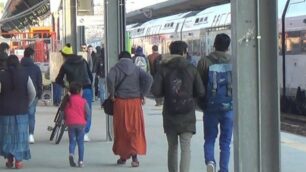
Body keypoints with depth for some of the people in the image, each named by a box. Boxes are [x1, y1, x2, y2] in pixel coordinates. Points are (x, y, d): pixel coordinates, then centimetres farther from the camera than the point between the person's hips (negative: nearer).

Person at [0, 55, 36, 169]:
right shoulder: (25, 75, -3)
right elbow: (32, 93, -4)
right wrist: (27, 104, 11)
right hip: (21, 111, 0)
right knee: (20, 134, 6)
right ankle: (18, 160, 3)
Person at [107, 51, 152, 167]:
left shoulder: (116, 68, 2)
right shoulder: (137, 69, 7)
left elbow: (110, 78, -19)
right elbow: (148, 78, -8)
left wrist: (112, 94, -7)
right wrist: (142, 95, -2)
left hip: (120, 102, -1)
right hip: (135, 101, 1)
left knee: (121, 129, 10)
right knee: (135, 129, 2)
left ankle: (122, 156, 17)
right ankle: (134, 156, -12)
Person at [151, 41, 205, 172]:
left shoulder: (164, 69, -1)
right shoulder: (191, 69, -2)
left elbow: (155, 91, -8)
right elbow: (201, 92, -3)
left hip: (170, 114, 1)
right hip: (187, 114, -1)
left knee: (172, 147, 14)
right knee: (185, 147, -4)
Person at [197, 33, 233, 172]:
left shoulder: (204, 62, -4)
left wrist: (202, 103, 13)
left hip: (210, 107, 0)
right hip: (229, 107, 0)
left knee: (209, 139, 11)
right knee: (225, 142, 9)